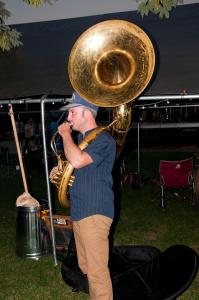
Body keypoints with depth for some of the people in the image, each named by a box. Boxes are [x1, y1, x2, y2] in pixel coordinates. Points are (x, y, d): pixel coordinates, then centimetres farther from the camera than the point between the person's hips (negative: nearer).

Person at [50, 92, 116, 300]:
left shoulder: (103, 140, -14)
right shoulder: (79, 138, 15)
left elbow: (77, 161, -31)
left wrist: (65, 134, -15)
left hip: (95, 213, -9)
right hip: (78, 212, 9)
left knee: (97, 271, -3)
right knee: (85, 267, 20)